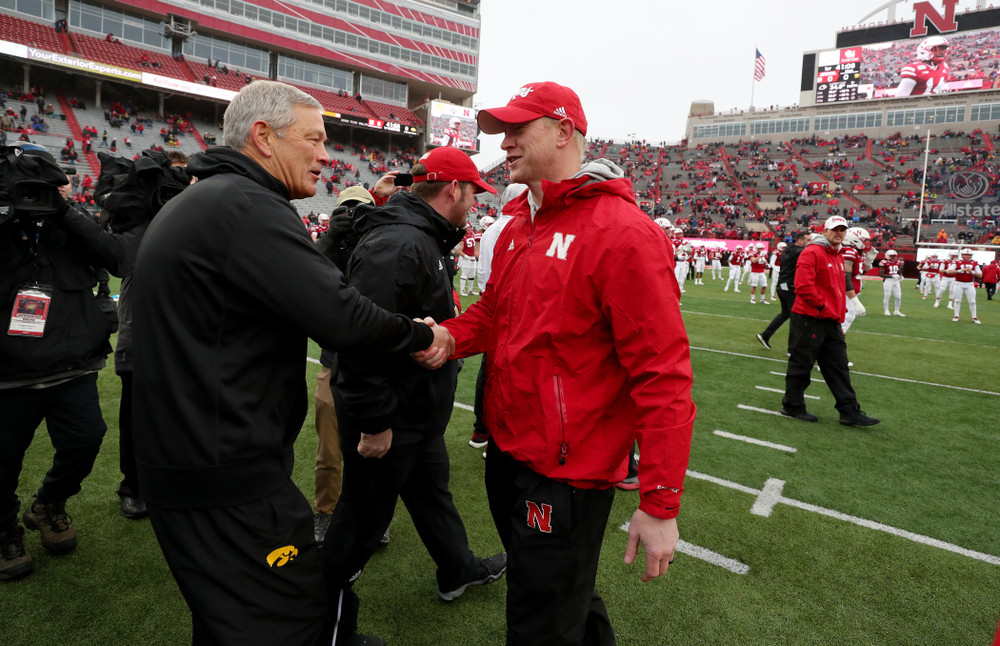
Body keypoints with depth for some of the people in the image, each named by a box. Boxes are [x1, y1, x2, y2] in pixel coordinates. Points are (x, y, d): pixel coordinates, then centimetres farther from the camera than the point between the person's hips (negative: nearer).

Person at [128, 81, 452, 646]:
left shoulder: (192, 206, 15)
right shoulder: (247, 206, -19)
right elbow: (342, 318, -25)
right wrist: (422, 335, -9)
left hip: (182, 464, 11)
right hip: (230, 477, -11)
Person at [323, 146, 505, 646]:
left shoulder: (420, 239, 9)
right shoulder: (399, 245, -26)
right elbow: (361, 335, -31)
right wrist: (374, 421, -27)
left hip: (416, 414, 10)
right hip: (388, 423, -10)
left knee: (432, 491, 27)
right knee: (361, 519, 7)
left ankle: (458, 570, 50)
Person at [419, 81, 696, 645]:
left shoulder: (624, 232, -19)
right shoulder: (518, 227, 8)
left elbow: (663, 373, -21)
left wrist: (661, 505, -21)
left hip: (567, 476, -8)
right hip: (507, 449, 8)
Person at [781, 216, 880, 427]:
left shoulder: (839, 257, 17)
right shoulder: (812, 253, -12)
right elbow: (803, 286, -22)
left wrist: (840, 313, 15)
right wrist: (824, 307, -18)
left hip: (831, 322, 9)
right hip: (810, 319, -9)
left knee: (839, 366, 10)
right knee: (801, 365, 1)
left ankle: (849, 411, 15)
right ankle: (792, 406, 14)